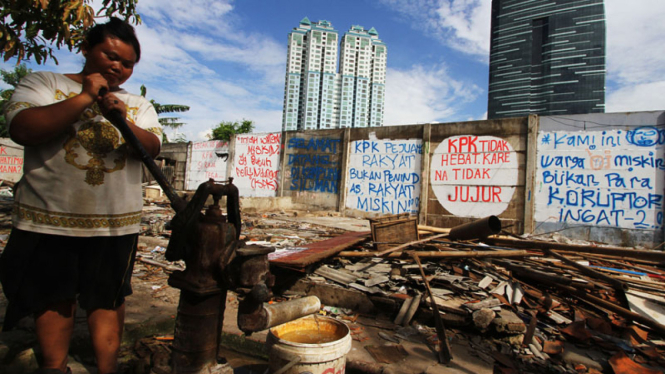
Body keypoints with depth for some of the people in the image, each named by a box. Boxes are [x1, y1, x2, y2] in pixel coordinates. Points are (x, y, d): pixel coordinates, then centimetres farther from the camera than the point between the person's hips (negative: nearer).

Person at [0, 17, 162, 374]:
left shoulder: (137, 104, 10)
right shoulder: (44, 83, 4)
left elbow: (152, 148, -2)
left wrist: (122, 120, -19)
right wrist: (85, 97, -13)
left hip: (117, 223, 2)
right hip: (49, 220, -1)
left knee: (109, 297, 9)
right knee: (54, 297, 13)